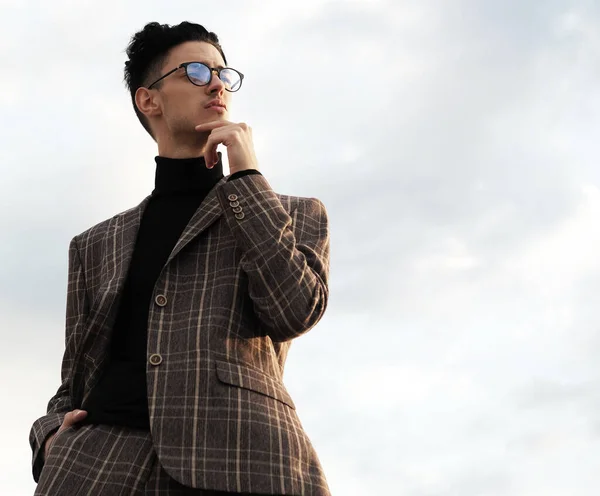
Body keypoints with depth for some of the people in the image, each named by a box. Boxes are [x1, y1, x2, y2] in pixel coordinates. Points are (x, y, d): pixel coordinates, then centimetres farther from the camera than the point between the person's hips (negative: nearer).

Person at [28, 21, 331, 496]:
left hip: (239, 456, -1)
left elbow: (295, 311, 0)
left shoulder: (297, 214, 20)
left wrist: (246, 174, 5)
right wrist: (52, 439, 3)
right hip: (101, 452, 2)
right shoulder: (97, 244, 25)